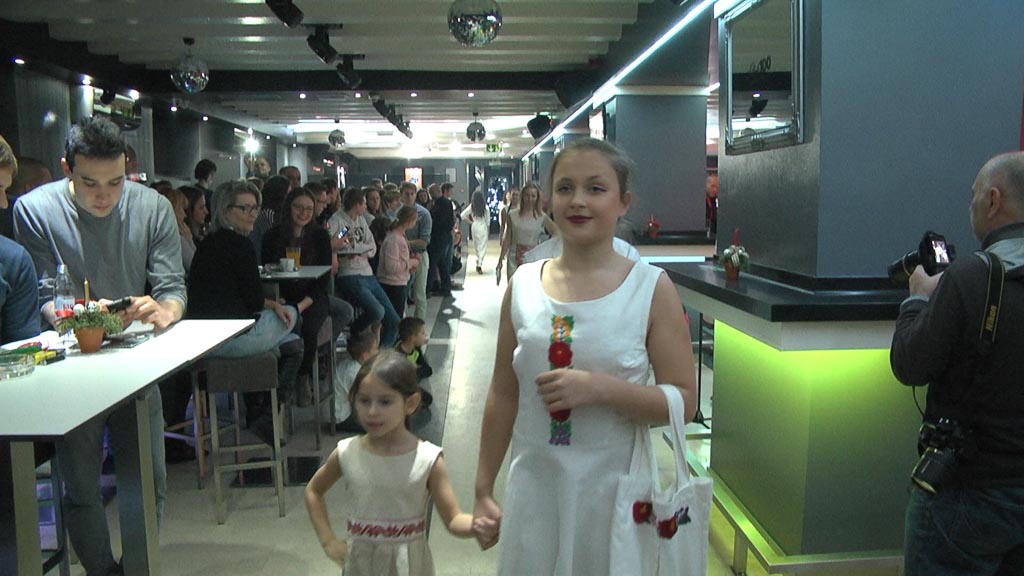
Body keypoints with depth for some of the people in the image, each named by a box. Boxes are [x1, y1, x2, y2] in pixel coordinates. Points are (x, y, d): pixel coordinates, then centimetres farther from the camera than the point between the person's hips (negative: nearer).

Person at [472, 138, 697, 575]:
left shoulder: (652, 289, -8)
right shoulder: (523, 285, 0)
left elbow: (683, 402, -9)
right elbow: (503, 395, 7)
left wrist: (599, 387, -23)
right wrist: (483, 491, 9)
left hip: (614, 487, -2)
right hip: (533, 485, 2)